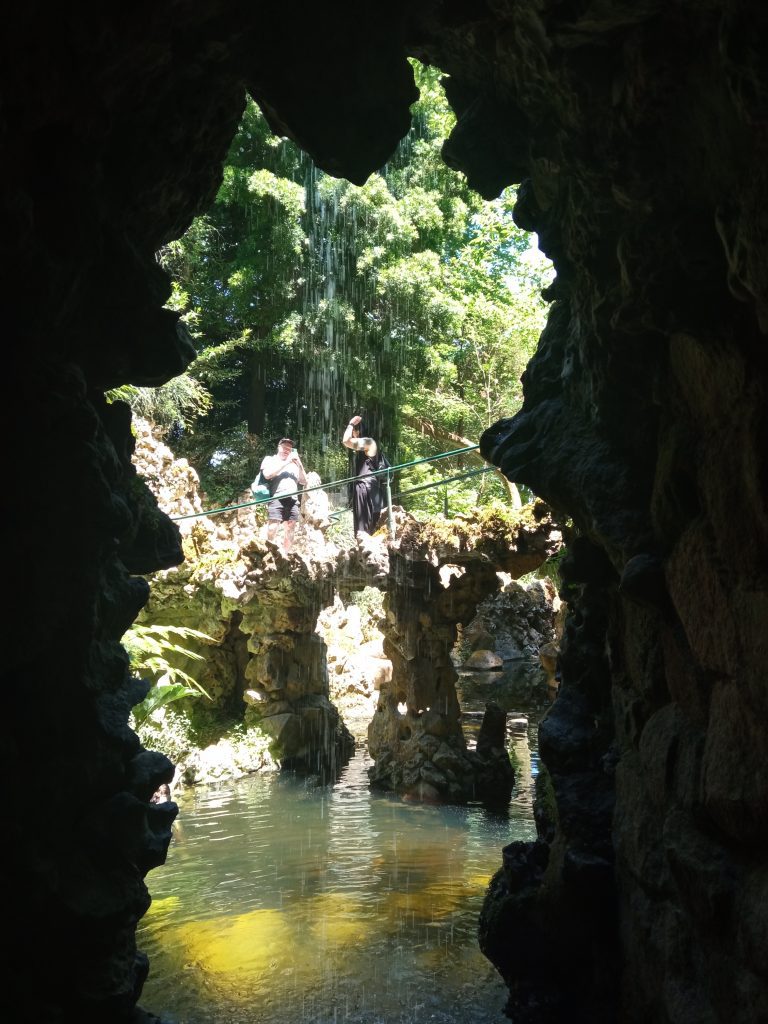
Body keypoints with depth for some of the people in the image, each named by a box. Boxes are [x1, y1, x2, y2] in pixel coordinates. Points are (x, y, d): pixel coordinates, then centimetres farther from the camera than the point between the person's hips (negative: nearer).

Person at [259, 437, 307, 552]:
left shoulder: (294, 464, 26)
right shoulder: (269, 459, 15)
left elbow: (303, 481, 21)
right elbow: (267, 474, -5)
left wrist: (299, 464, 8)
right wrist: (286, 462, -3)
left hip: (292, 500, 5)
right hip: (276, 498, -4)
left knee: (289, 530, 1)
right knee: (272, 529, -16)